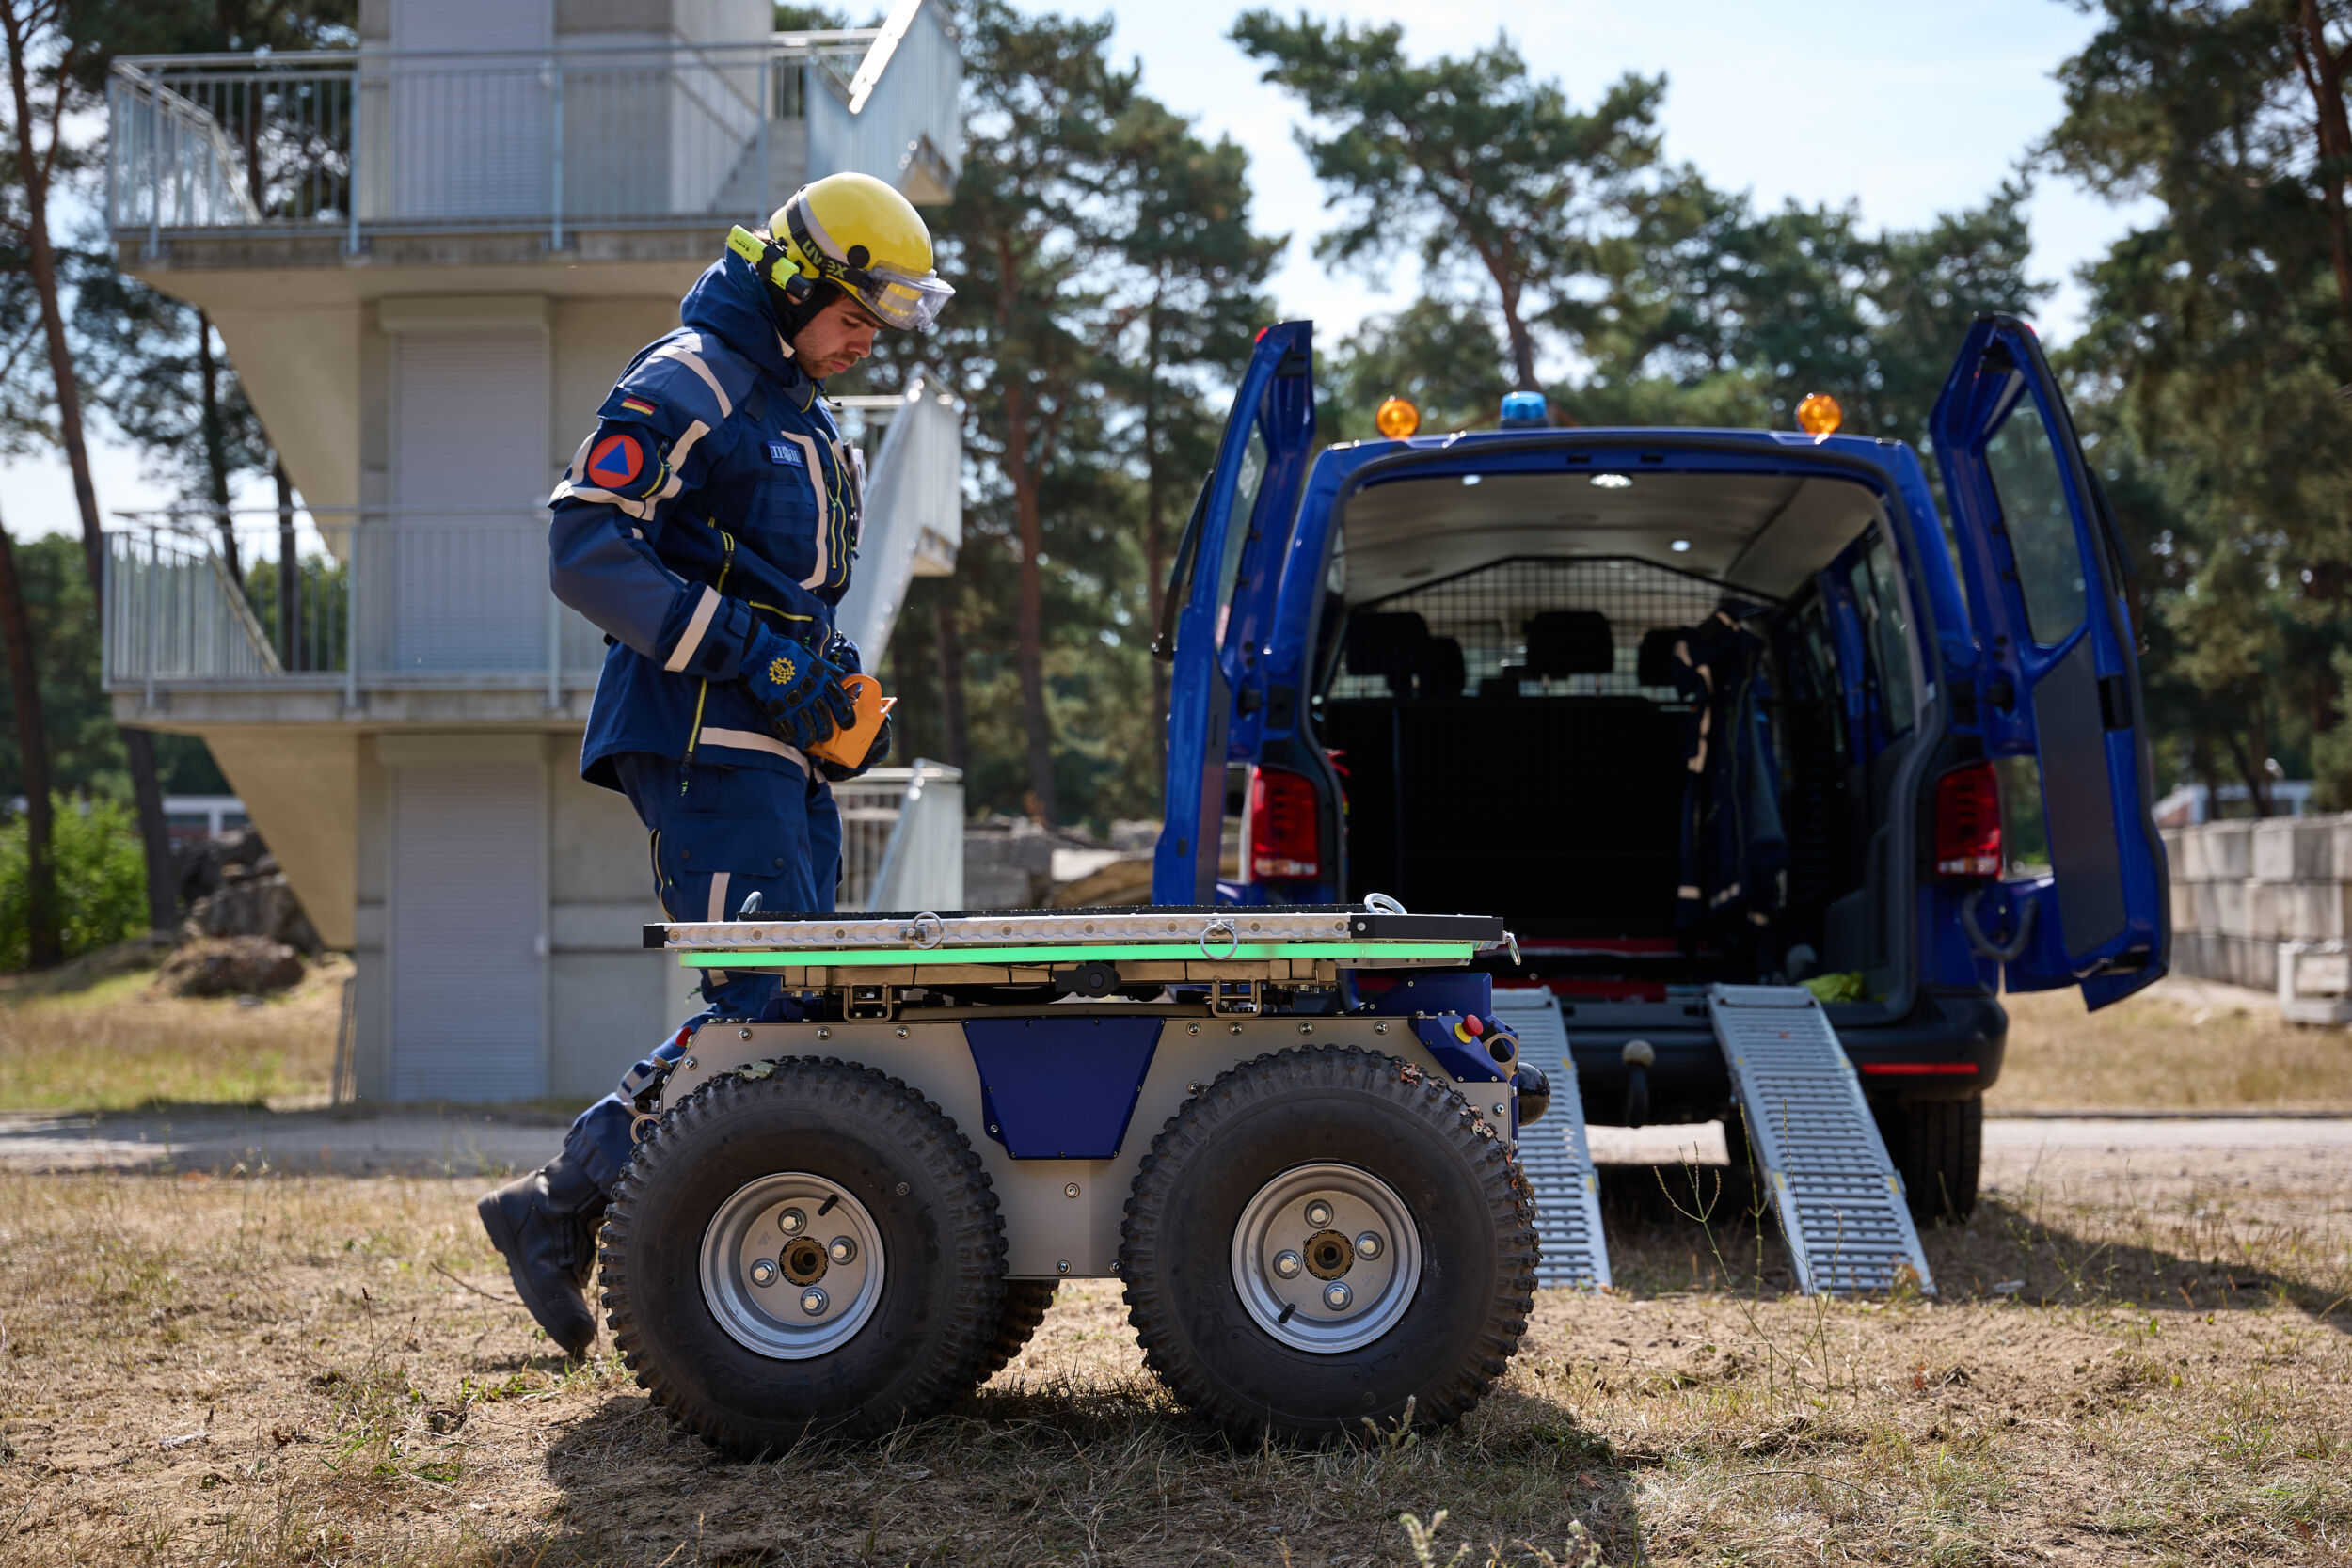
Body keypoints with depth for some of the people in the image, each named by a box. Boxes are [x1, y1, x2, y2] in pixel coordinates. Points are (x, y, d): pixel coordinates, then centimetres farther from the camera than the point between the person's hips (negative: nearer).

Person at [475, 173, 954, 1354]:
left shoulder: (798, 413, 24)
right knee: (765, 1002, -16)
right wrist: (748, 653, -21)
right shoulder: (688, 384, -6)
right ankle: (558, 1206, -7)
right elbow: (584, 551, -16)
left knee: (800, 1001, 6)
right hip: (705, 740, -10)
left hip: (779, 748, 10)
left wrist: (838, 693, 16)